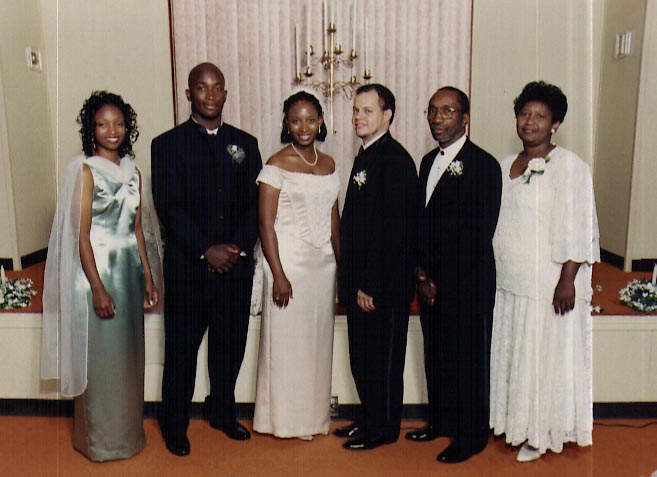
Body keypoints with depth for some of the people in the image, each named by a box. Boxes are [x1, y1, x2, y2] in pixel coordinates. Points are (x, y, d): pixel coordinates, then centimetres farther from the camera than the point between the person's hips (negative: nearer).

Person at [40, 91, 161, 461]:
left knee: (129, 353, 14)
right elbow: (81, 235, -12)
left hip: (130, 270, 6)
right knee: (101, 355, 4)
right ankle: (100, 440, 22)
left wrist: (149, 278, 9)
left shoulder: (132, 171, 10)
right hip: (98, 269, -6)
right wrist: (98, 288, -17)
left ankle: (127, 431, 31)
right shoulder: (86, 169, -8)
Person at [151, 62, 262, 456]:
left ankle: (223, 412, 34)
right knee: (181, 349, 6)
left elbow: (255, 203, 5)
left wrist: (238, 246, -9)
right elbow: (169, 207, -7)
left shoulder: (245, 143, 11)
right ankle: (174, 425, 24)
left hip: (237, 265, 3)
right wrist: (205, 250, -15)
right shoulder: (168, 144, 1)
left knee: (230, 345, 13)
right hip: (187, 266, -3)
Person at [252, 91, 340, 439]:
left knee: (319, 339, 13)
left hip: (323, 263, 6)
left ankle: (314, 416, 29)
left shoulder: (328, 164, 10)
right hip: (289, 262, -6)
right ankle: (286, 419, 21)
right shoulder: (276, 165, -8)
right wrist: (278, 274, -16)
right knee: (287, 339, 4)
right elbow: (265, 223, -11)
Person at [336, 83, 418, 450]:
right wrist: (349, 278, 15)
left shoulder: (395, 161, -15)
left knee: (382, 358, 5)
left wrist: (370, 285, -20)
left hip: (384, 284, -9)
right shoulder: (365, 156, 14)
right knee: (361, 355, 18)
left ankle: (384, 428, 21)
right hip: (362, 282, 9)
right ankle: (369, 418, 34)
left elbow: (393, 230, -21)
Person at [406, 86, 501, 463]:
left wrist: (441, 279, -13)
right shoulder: (429, 161, 13)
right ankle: (441, 421, 35)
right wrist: (421, 273, 1)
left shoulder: (484, 164, -11)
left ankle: (471, 436, 22)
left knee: (467, 359, 5)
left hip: (467, 284, -7)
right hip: (431, 281, 7)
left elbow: (480, 233, -15)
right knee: (436, 355, 17)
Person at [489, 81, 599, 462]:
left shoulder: (570, 166, -9)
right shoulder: (507, 166, 11)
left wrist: (568, 280, -19)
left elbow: (578, 229, -14)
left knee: (547, 355, 4)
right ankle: (518, 424, 30)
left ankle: (542, 434, 20)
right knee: (513, 352, 14)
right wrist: (493, 273, 14)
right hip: (509, 281, 7)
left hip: (549, 284, -6)